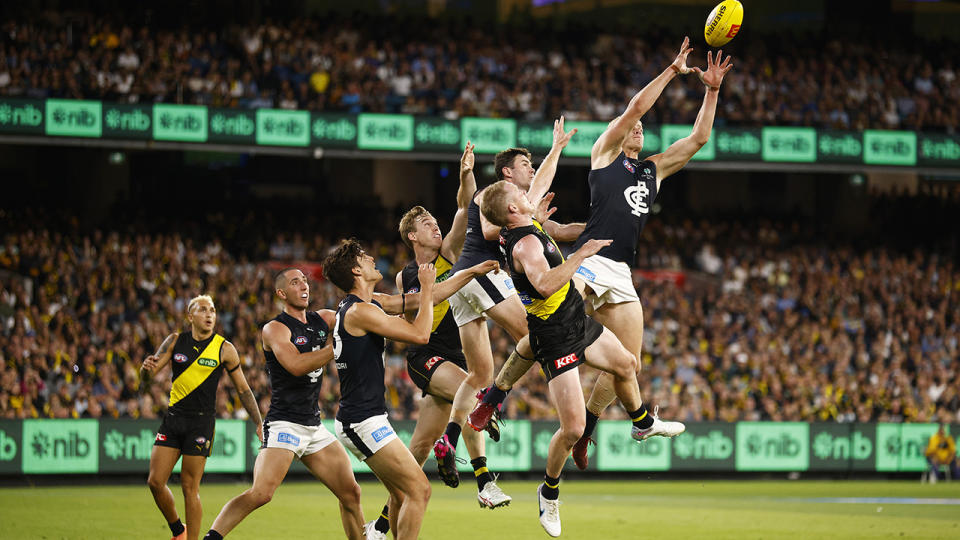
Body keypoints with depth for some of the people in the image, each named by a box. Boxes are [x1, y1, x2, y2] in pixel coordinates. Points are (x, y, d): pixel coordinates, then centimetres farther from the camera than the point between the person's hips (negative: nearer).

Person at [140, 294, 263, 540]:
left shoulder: (225, 349, -1)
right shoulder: (175, 341, 6)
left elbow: (243, 389, 8)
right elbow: (145, 381, 6)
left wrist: (259, 425, 4)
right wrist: (147, 368, -18)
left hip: (201, 421, -3)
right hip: (173, 417, 3)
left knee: (190, 487, -6)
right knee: (155, 482, -3)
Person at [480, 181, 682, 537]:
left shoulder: (523, 228, -1)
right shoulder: (526, 244, -29)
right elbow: (545, 284, -47)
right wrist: (580, 254, -41)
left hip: (579, 324, 10)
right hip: (558, 343, -10)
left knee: (625, 365, 30)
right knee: (573, 429, -11)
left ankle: (643, 424, 58)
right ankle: (549, 493, 13)